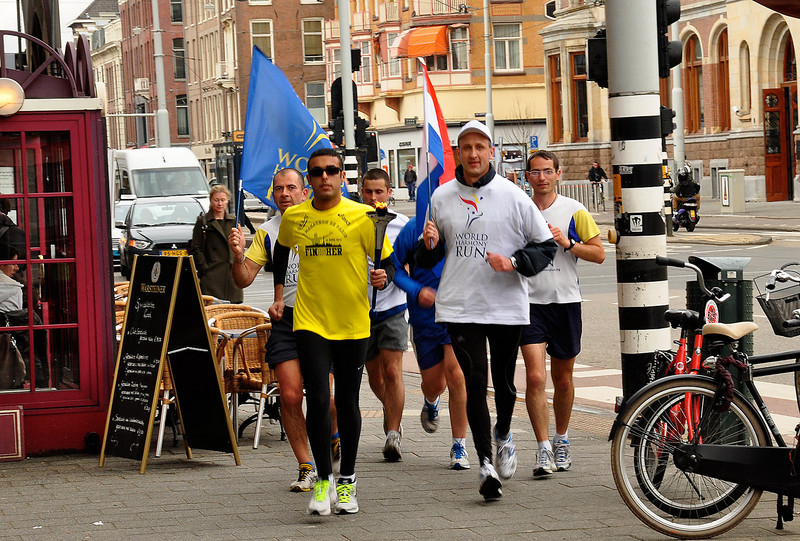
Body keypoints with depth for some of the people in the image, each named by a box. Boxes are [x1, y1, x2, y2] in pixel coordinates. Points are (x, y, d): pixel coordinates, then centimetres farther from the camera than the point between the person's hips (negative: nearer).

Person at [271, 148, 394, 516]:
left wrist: (383, 277, -24)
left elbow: (387, 263, -2)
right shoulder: (293, 218, 2)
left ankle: (347, 481, 21)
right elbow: (282, 249, 23)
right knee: (317, 400, -11)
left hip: (353, 323, -1)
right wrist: (279, 296, 22)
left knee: (347, 402, 8)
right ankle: (323, 480, -1)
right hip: (310, 321, 1)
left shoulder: (362, 216, -7)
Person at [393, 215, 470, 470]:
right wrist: (416, 291, -13)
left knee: (456, 375, -17)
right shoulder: (415, 228, -8)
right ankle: (430, 401, 52)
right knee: (434, 383, 10)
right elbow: (395, 267, 3)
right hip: (425, 316, 1)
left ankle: (459, 446, -1)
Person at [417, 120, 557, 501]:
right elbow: (430, 257, 18)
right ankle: (485, 462, -3)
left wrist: (514, 262, -14)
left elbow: (545, 245, 3)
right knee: (474, 381, -7)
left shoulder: (513, 197, -2)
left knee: (504, 381, 10)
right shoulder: (441, 198, 7)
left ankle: (503, 434, 40)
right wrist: (429, 245, -6)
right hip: (460, 306, 1)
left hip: (506, 305, -1)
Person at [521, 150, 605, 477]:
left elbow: (599, 254, 0)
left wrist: (567, 243, -13)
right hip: (530, 303, -1)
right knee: (535, 377, -14)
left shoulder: (574, 211, 0)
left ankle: (561, 440, 32)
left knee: (562, 379, 12)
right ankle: (543, 450, -14)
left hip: (566, 303, 1)